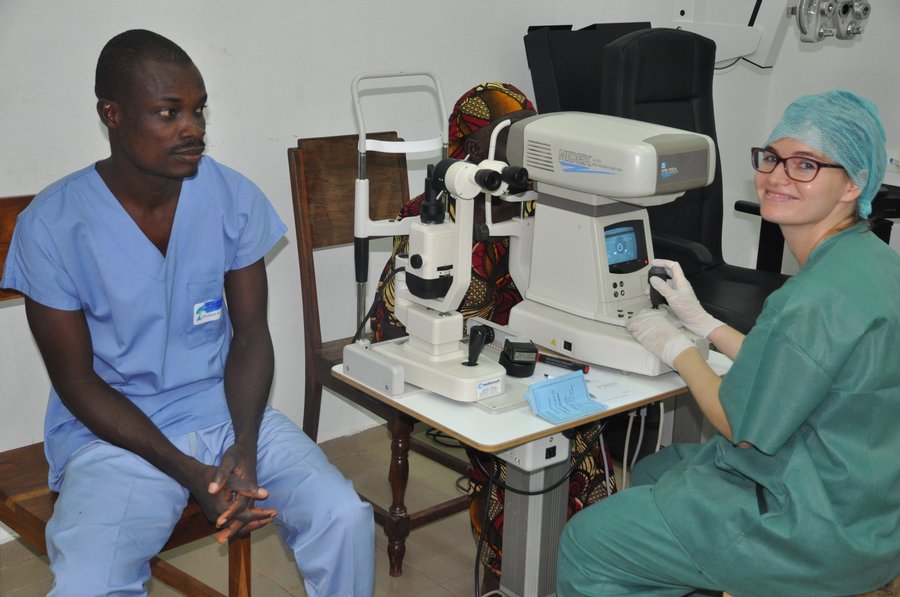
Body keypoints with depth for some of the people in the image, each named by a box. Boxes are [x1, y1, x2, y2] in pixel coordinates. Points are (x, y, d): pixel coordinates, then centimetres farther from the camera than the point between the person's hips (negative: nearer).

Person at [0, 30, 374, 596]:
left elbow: (250, 334, 2)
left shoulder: (232, 197, -4)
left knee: (345, 518, -18)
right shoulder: (52, 225, -12)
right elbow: (76, 380, -8)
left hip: (226, 407, 3)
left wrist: (243, 447, -16)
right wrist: (189, 473, -18)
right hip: (115, 432, -2)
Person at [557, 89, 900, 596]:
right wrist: (702, 322, 12)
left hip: (822, 531, -10)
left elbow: (745, 428, -19)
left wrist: (678, 349, -5)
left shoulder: (822, 296, -29)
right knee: (653, 473, 28)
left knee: (587, 542, -4)